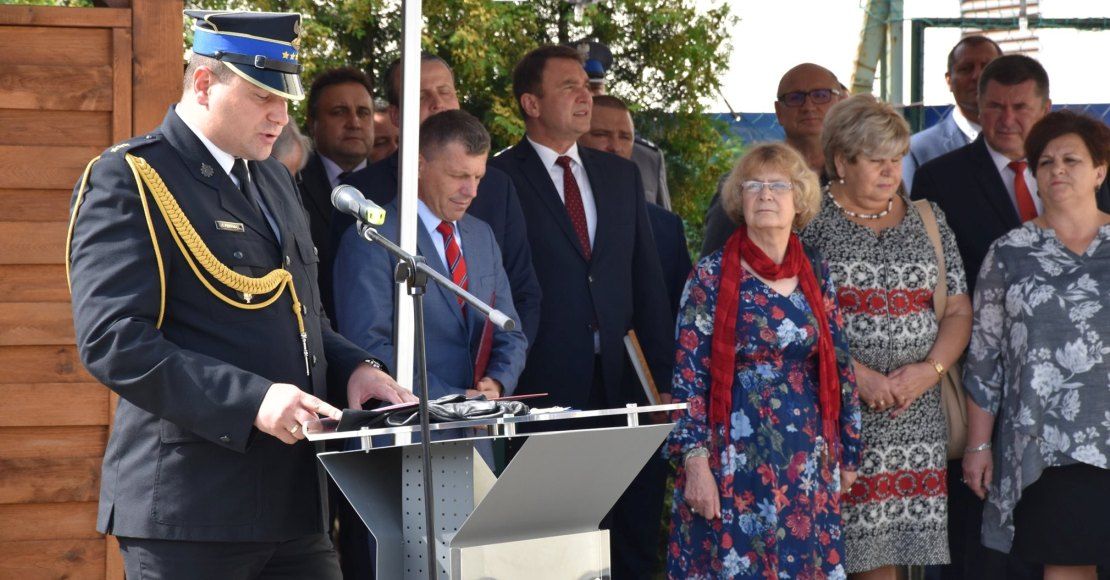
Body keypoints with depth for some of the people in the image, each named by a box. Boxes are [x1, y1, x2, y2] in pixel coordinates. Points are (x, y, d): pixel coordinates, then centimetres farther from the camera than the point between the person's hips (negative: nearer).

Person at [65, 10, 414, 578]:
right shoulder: (126, 180, -8)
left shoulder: (273, 180, 19)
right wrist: (250, 401, -26)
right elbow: (112, 341, -18)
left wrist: (351, 368, 6)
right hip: (189, 509, -8)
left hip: (294, 506, 8)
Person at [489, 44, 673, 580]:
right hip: (543, 385, -4)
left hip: (619, 377, 4)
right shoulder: (499, 179, -3)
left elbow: (647, 282, 13)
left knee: (630, 537, 4)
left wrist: (660, 376, 7)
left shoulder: (622, 175, 14)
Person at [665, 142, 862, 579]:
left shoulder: (815, 276, 8)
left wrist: (847, 455, 10)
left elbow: (840, 369, 12)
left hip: (807, 464, 4)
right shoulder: (712, 276, -4)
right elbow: (688, 376, -7)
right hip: (734, 461, -4)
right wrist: (695, 463, -14)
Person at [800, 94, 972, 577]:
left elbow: (959, 309, 13)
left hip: (914, 410, 4)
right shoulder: (808, 221, 1)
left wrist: (930, 369, -6)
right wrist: (858, 375, -15)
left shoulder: (927, 221, 15)